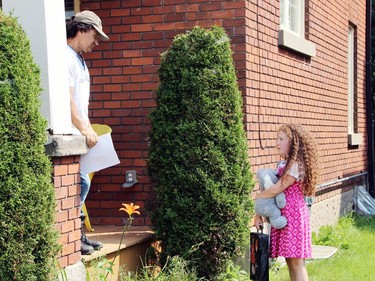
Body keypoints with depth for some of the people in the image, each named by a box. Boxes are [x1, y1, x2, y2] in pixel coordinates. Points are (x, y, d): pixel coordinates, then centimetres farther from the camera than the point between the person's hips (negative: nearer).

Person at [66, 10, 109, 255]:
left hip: (79, 135, 10)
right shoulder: (66, 57, -11)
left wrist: (89, 128, 19)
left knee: (81, 183, 12)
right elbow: (66, 98, -20)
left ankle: (77, 234, 19)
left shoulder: (79, 60, 21)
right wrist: (83, 129, -19)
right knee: (79, 183, -10)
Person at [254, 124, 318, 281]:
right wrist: (259, 213, 7)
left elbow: (277, 189, -17)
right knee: (290, 260, 11)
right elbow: (274, 193, 13)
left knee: (296, 262, -6)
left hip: (294, 215, -9)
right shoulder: (282, 164, 13)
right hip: (282, 215, 9)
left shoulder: (297, 165, -14)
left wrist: (256, 197, -3)